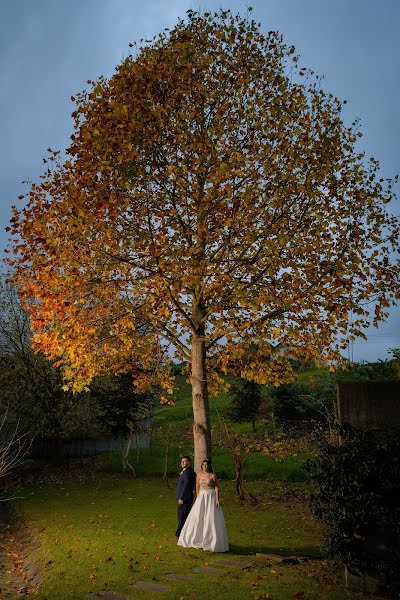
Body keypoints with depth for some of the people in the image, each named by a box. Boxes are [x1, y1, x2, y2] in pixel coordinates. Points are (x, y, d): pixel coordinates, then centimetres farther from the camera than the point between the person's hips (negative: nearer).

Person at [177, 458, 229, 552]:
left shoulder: (213, 475, -6)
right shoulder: (199, 475, 5)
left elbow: (216, 488, -6)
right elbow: (197, 487, 10)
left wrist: (217, 500, -13)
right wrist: (198, 497, 5)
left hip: (211, 498, -4)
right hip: (201, 498, 4)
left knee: (211, 519, -4)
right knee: (198, 518, 5)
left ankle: (213, 541, 5)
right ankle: (197, 538, 20)